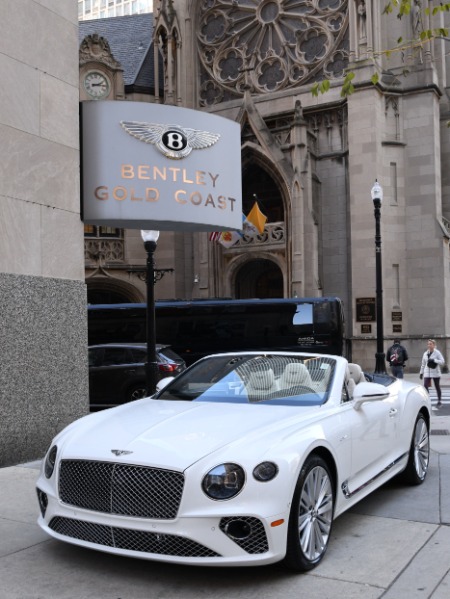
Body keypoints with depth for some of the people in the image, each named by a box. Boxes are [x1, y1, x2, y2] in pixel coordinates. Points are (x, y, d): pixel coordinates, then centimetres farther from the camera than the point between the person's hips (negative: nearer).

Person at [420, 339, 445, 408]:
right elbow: (423, 364, 15)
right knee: (425, 387, -11)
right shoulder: (425, 353, 8)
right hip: (427, 373, 3)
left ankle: (439, 401, 21)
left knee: (437, 387, 8)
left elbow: (442, 362, -13)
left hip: (435, 373, -3)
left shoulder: (437, 353, -5)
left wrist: (434, 360, -22)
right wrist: (421, 372, 14)